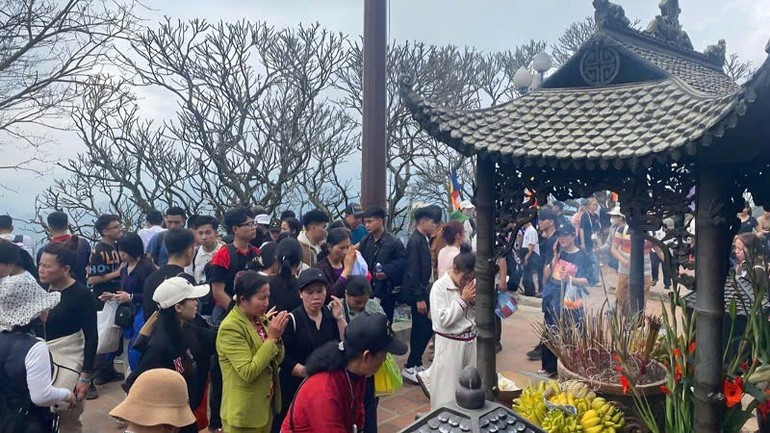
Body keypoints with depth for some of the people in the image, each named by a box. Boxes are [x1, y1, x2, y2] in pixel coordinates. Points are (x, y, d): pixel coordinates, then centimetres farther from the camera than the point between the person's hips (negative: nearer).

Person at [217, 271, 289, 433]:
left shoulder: (260, 319, 3)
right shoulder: (230, 327, -20)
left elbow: (277, 360, 8)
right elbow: (248, 372, -25)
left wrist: (277, 336, -10)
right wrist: (272, 338, -24)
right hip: (244, 412, -7)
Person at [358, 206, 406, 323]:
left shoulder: (394, 242, -8)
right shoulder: (365, 241, 8)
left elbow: (403, 262, -8)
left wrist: (388, 273, -18)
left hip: (387, 292, -4)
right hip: (368, 291, 4)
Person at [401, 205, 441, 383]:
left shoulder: (423, 239, 9)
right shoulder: (415, 241, -17)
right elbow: (412, 272, -20)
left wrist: (425, 294, 10)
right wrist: (419, 298, -21)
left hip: (423, 290, 9)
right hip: (417, 292, -9)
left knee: (421, 329, 14)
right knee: (424, 329, -5)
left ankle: (416, 363, 26)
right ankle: (410, 367, 6)